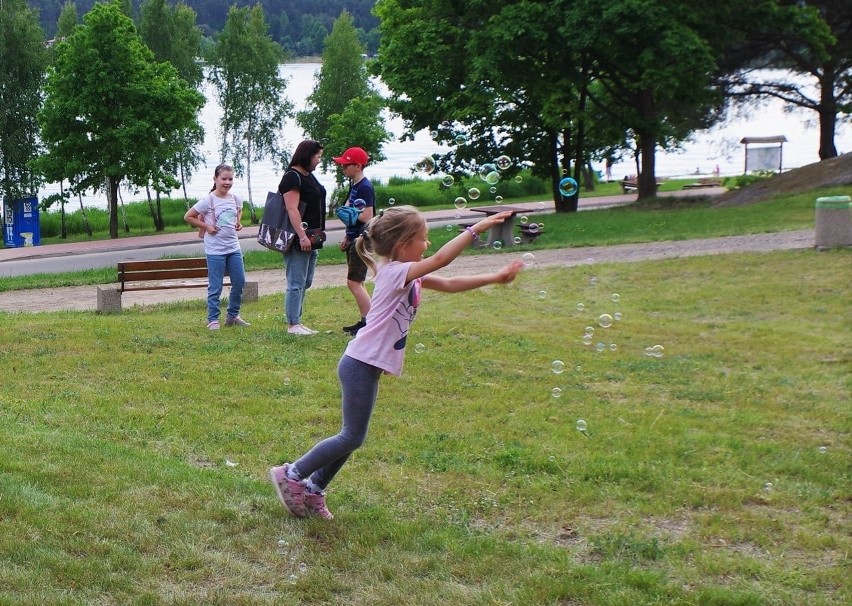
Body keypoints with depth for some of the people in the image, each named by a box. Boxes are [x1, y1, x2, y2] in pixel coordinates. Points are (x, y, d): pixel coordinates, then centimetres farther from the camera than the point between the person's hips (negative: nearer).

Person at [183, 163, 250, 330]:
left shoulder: (236, 199, 3)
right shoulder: (208, 201, -12)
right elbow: (188, 217, -5)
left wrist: (238, 223, 8)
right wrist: (206, 226, -11)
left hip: (234, 247, 6)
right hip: (215, 250, -5)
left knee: (239, 282, 9)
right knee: (215, 287, -1)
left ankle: (233, 316, 24)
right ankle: (213, 320, 9)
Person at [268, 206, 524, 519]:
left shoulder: (409, 276, 12)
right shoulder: (395, 272, -16)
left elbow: (449, 284, 15)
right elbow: (440, 260, -27)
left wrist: (495, 278, 10)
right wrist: (476, 229, -25)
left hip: (368, 367, 10)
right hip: (360, 365, -10)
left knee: (353, 437, 14)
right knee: (352, 437, -3)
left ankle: (313, 488, 22)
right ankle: (291, 474, 5)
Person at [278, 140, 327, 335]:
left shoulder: (309, 176, 17)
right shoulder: (292, 177, -13)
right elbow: (292, 209, -21)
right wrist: (302, 236, -26)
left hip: (310, 238, 10)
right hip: (298, 240, -10)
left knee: (305, 282, 14)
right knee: (296, 283, -6)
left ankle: (297, 322, 20)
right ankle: (293, 325, -2)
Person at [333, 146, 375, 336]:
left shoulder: (365, 188, -16)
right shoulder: (354, 186, 13)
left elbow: (367, 217, -22)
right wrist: (347, 237, 17)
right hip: (354, 240, 10)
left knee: (354, 282, -10)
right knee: (354, 283, 12)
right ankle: (365, 320, 17)